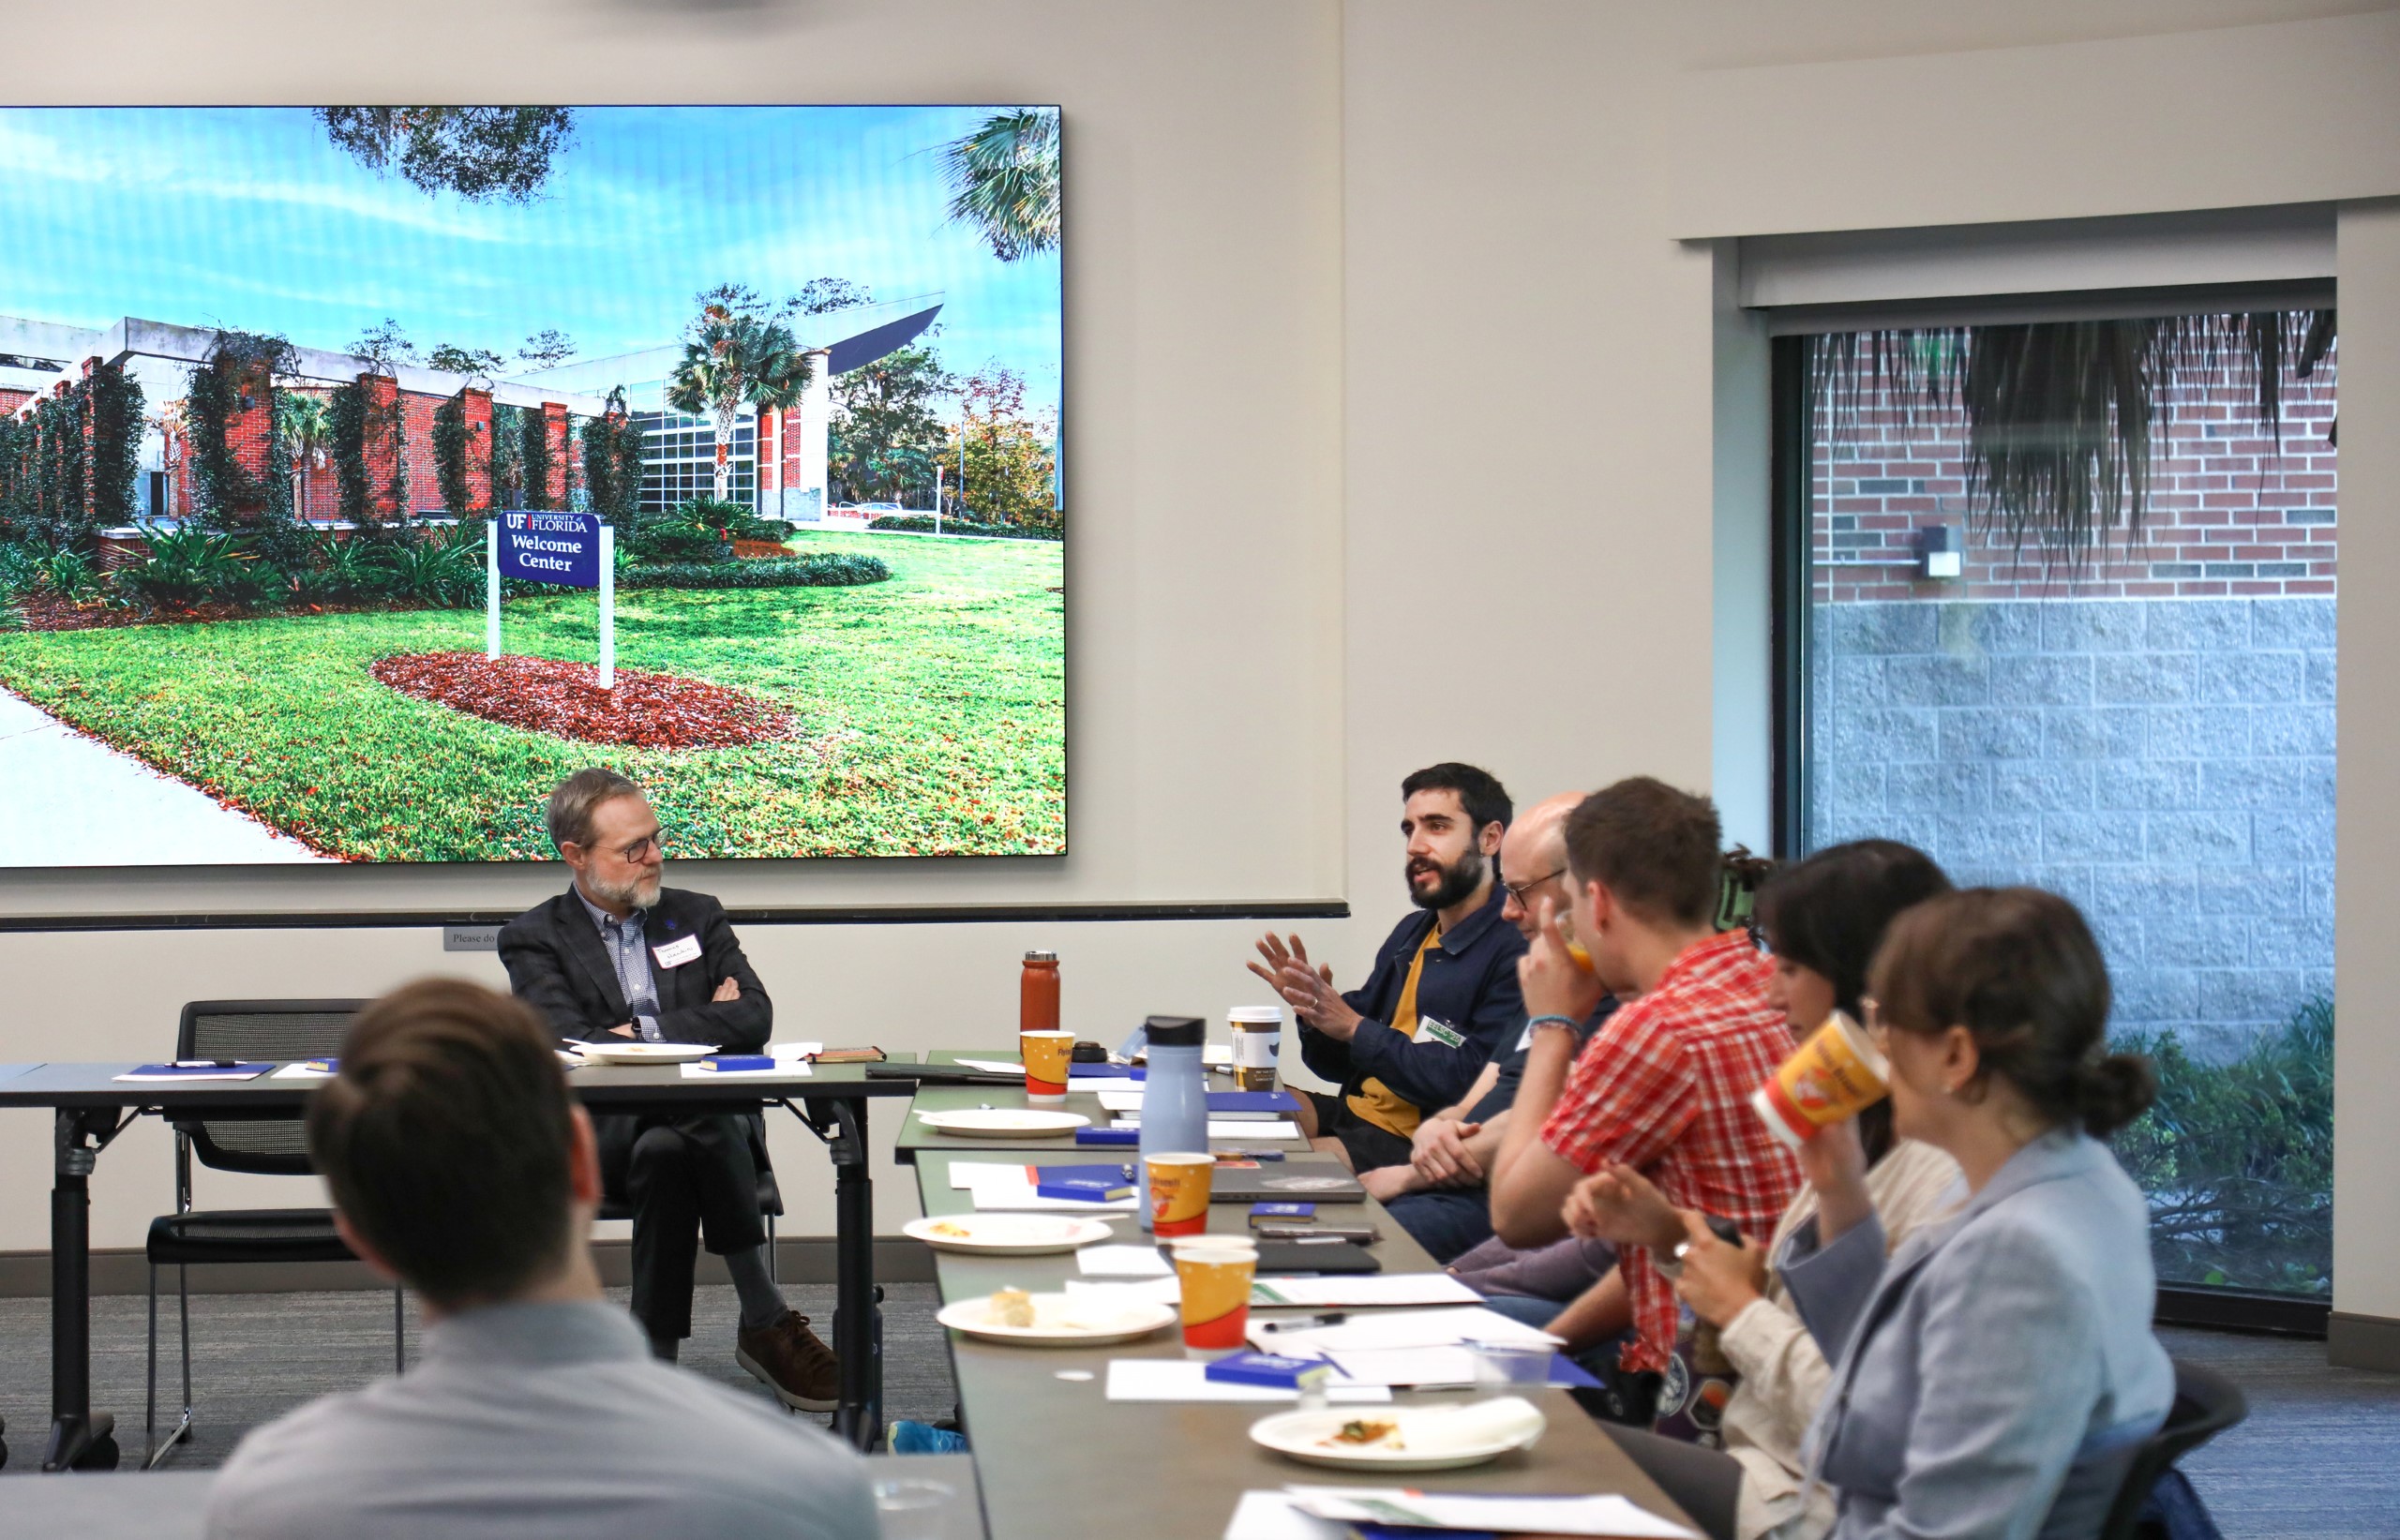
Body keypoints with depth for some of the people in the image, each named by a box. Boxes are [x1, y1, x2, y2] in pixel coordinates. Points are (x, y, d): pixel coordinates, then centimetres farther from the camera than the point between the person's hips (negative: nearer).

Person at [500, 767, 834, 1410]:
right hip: (603, 1133, -2)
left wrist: (649, 1034, -5)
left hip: (715, 1121, 2)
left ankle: (654, 1363, -30)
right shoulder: (535, 939, 11)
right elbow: (571, 1044, -7)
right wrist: (701, 1024, -2)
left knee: (664, 1150, -36)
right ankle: (766, 1321, -28)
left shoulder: (697, 916, 21)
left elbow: (754, 1017, 6)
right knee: (702, 1127, -36)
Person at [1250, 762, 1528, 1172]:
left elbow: (1474, 1083, -22)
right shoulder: (1411, 933, 16)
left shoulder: (1514, 948, -14)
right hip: (1355, 1109, 9)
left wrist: (1354, 1027, -18)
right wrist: (1315, 1011, -3)